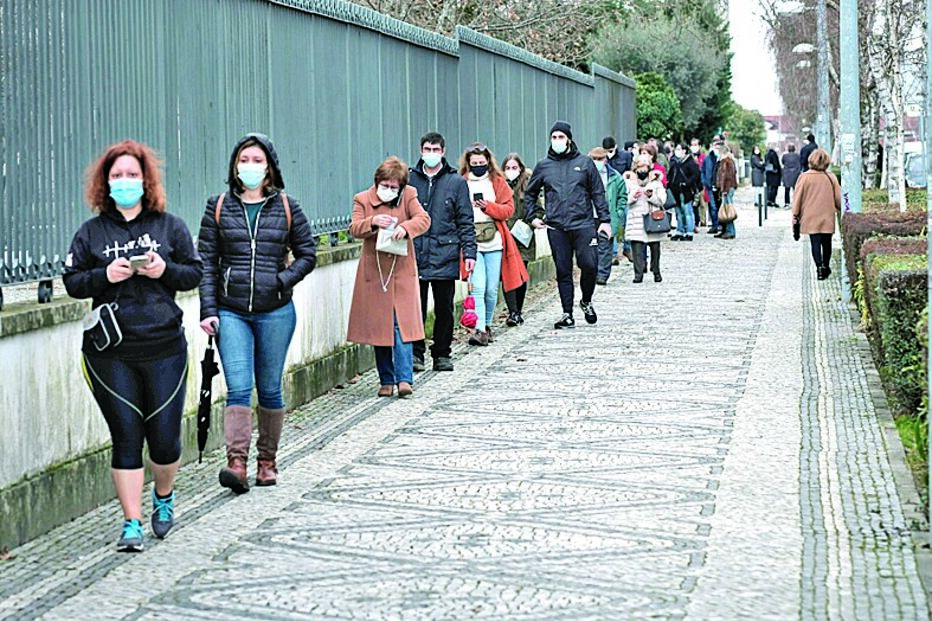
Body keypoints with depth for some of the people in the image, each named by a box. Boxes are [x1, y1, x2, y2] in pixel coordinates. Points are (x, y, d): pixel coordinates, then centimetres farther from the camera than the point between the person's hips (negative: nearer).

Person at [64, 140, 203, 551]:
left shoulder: (170, 226, 8)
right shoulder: (91, 232, 7)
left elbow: (194, 273, 8)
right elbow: (72, 281, 5)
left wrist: (165, 270, -11)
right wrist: (105, 276, -12)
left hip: (164, 348, 0)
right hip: (111, 353, 0)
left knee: (164, 436, 4)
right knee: (126, 437, 0)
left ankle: (164, 497, 33)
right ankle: (132, 523, 6)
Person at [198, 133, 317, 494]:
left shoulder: (286, 207, 5)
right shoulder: (219, 207, 5)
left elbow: (307, 254, 9)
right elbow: (206, 261, 4)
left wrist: (283, 281, -8)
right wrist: (208, 310, -4)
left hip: (275, 312, 1)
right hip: (231, 312, 0)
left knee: (270, 389, 8)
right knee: (238, 388, -11)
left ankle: (268, 461, 20)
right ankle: (236, 462, -16)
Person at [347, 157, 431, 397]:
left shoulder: (408, 197, 3)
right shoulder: (363, 199, 2)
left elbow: (423, 219, -9)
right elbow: (354, 229, -7)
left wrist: (405, 227, -30)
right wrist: (372, 222, -28)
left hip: (402, 270, -1)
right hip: (374, 271, 1)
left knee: (402, 323, -8)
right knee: (378, 327, 4)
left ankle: (404, 378, -11)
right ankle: (386, 380, 12)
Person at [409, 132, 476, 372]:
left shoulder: (456, 182, 5)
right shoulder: (409, 180, 7)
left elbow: (466, 221, 6)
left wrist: (469, 252, -2)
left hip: (445, 257, 0)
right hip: (415, 255, 0)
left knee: (444, 309, 5)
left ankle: (442, 354, 15)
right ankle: (415, 352, 9)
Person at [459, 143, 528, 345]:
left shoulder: (498, 182, 9)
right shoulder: (462, 183, 7)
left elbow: (508, 209, 3)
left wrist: (489, 207, -11)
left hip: (494, 242, 2)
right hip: (471, 243, -1)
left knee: (491, 289, 5)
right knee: (478, 288, -13)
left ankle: (487, 325, 24)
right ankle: (479, 329, -16)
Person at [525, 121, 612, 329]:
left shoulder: (584, 163, 7)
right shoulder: (543, 166, 10)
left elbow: (598, 193, 8)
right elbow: (530, 194, 21)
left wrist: (605, 220, 2)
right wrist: (532, 217, 10)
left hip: (583, 225, -1)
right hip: (556, 228, 1)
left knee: (589, 265, -8)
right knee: (563, 271, 3)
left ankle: (586, 302, 18)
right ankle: (567, 314, 9)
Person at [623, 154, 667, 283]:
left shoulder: (656, 181, 10)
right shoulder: (629, 181, 9)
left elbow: (662, 200, 3)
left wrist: (651, 196, -14)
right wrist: (633, 196, -14)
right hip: (636, 220, -1)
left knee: (655, 247, 7)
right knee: (637, 248, -8)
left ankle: (656, 272, 22)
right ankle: (638, 274, -5)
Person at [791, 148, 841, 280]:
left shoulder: (804, 177, -8)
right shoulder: (831, 177, -2)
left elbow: (798, 197, -4)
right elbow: (838, 197, 5)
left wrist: (795, 215, 5)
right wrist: (842, 210, 20)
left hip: (811, 217, -2)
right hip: (827, 217, 2)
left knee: (815, 242, -1)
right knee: (826, 242, 13)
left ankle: (819, 266, -14)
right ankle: (826, 267, 22)